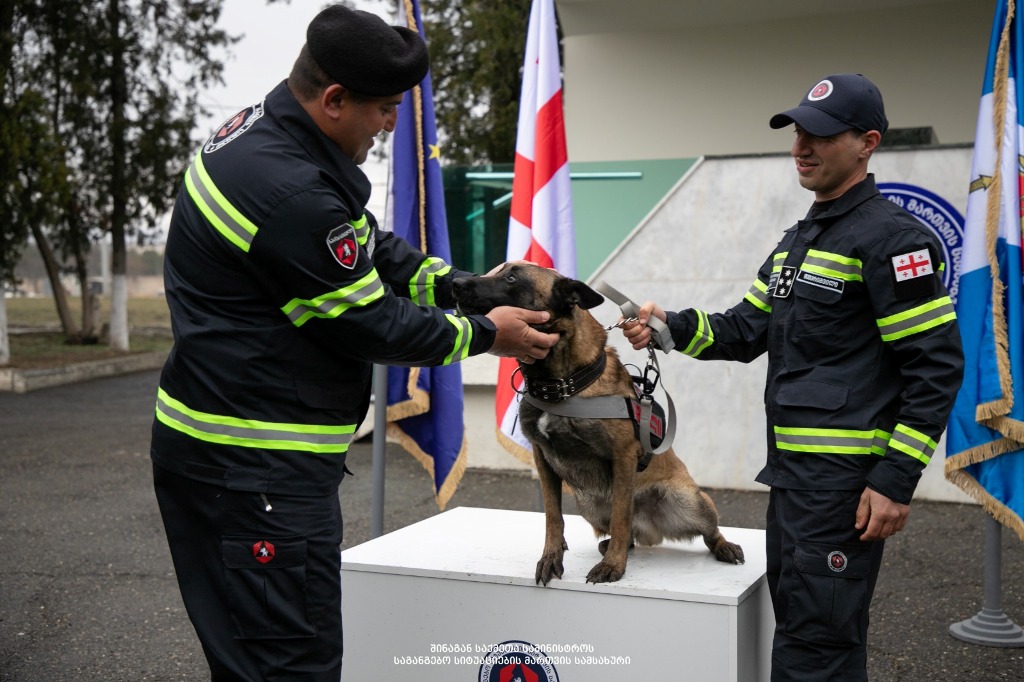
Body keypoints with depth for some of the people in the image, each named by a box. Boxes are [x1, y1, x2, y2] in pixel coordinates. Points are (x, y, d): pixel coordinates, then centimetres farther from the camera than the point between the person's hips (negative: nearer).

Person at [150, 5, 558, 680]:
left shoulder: (262, 129, 8)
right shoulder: (288, 193, -26)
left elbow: (369, 246, 16)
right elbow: (369, 324, -16)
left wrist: (465, 287, 6)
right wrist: (485, 334, -2)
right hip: (254, 469, -11)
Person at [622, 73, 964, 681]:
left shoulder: (890, 237, -12)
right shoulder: (799, 239, 17)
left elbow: (937, 365, -15)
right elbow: (747, 330, 16)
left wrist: (897, 479, -18)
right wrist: (673, 327, -1)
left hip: (845, 478, -9)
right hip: (793, 471, 9)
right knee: (795, 619, 18)